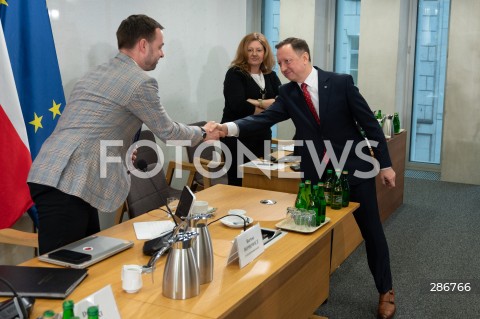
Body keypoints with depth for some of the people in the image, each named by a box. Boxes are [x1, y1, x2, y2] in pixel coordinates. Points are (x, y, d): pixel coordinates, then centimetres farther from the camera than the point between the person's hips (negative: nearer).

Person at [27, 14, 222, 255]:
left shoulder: (96, 74, 21)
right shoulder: (141, 82, -6)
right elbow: (167, 131, 6)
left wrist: (120, 152, 35)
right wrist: (203, 133, 23)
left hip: (50, 176, 10)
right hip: (66, 183, -10)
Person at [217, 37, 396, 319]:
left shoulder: (341, 82, -11)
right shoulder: (287, 93, -2)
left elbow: (369, 123, -7)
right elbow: (265, 118, -15)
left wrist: (385, 164, -7)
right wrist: (228, 127, -33)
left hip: (355, 169, -2)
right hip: (317, 175, 3)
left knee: (372, 231, 8)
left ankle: (385, 290, 27)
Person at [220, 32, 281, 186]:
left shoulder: (271, 76, 10)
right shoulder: (234, 74, -6)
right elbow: (238, 106, -20)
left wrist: (257, 102, -18)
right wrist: (270, 107, -9)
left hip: (263, 137, 5)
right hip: (238, 138, -5)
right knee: (238, 184, 1)